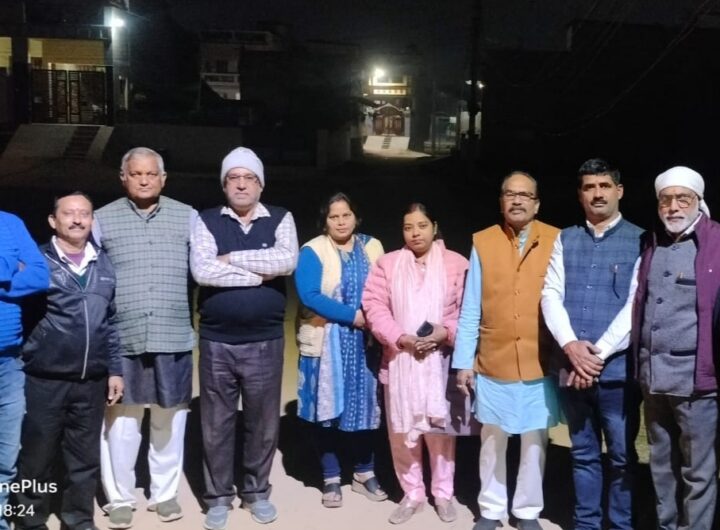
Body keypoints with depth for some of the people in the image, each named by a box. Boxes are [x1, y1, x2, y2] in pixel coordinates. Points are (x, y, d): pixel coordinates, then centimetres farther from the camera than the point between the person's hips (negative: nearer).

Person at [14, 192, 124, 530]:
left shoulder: (104, 265, 11)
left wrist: (115, 369, 11)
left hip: (92, 381, 3)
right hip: (44, 380, -3)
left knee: (85, 458, 12)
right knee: (37, 457, 8)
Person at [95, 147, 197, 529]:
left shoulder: (187, 217, 5)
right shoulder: (103, 219, 5)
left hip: (173, 336, 1)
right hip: (120, 338, 0)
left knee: (170, 416, 10)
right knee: (121, 418, 7)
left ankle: (165, 493, 27)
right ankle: (119, 497, 24)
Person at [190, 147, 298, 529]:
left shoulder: (281, 219, 3)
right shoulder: (207, 221, 0)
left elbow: (287, 261, -16)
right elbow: (202, 271, -16)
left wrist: (232, 258, -13)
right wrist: (259, 274, -15)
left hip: (265, 341, 1)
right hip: (216, 341, 0)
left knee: (263, 421, 12)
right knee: (216, 422, 11)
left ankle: (256, 491, 31)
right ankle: (218, 496, 27)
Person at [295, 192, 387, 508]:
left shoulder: (372, 247, 6)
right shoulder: (312, 251, -6)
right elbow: (309, 296, -17)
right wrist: (353, 315, -21)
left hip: (364, 342, 3)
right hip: (326, 343, -3)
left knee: (364, 406, 9)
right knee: (327, 409, 4)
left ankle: (364, 474, 26)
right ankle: (331, 478, 19)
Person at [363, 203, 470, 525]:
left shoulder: (457, 263, 3)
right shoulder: (387, 264, 7)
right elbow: (374, 306, -1)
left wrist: (447, 332, -16)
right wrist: (401, 337, -13)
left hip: (441, 360, -1)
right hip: (400, 359, 2)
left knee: (441, 427, 5)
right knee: (402, 430, 7)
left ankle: (443, 494, 23)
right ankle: (412, 495, 23)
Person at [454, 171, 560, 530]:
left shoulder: (557, 242, -2)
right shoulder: (483, 243, -1)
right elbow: (470, 309, 0)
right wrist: (464, 362, 0)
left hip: (540, 364, 0)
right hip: (493, 363, 1)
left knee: (534, 440, 12)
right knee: (492, 439, 13)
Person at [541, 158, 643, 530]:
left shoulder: (640, 241, -1)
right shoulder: (565, 240, 10)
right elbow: (551, 295, 2)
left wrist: (599, 354, -13)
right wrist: (571, 345, -12)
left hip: (617, 368, -3)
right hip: (571, 367, 3)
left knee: (621, 456, 7)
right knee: (583, 454, 14)